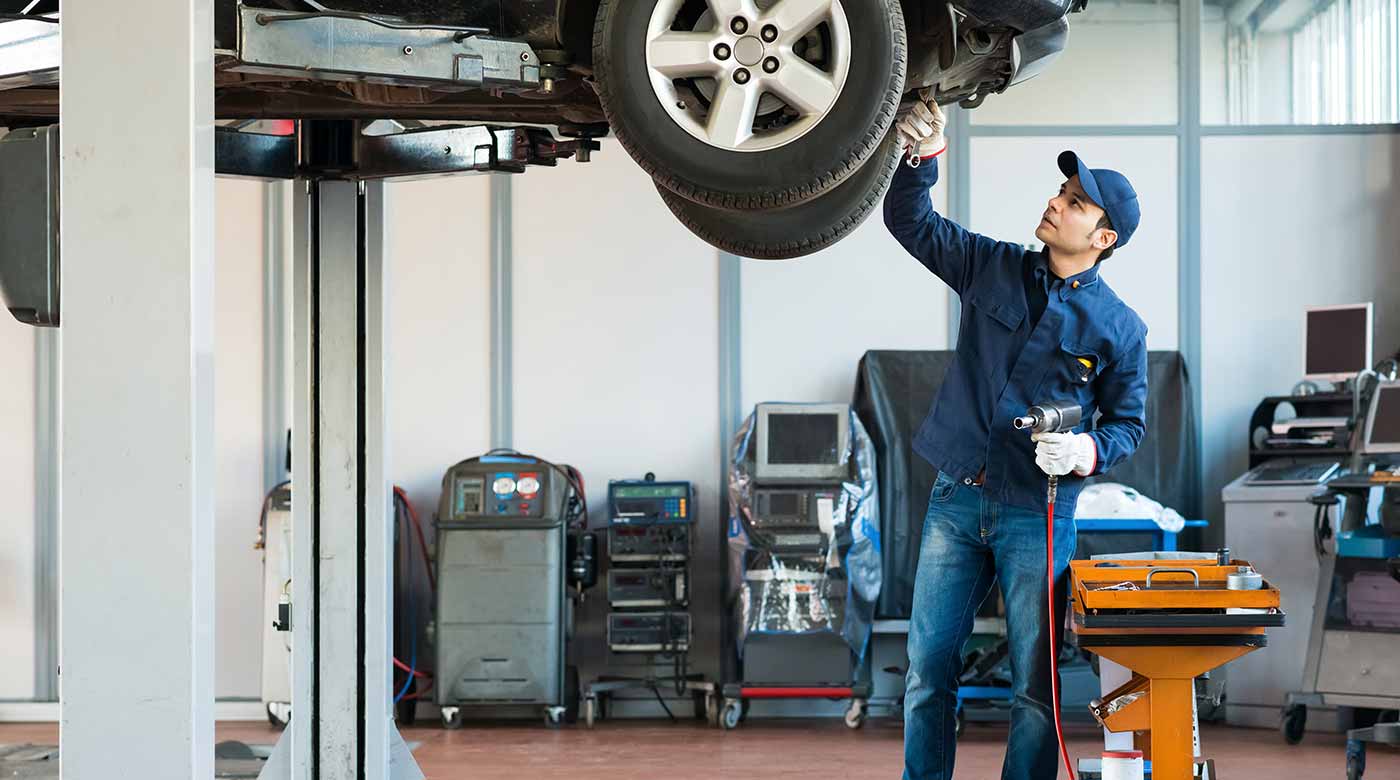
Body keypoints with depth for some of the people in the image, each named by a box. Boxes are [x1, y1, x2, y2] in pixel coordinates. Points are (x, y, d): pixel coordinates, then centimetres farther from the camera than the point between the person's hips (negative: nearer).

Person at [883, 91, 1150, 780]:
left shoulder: (1120, 328, -2)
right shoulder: (994, 268, 6)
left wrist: (1090, 452, -17)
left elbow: (1128, 423, 4)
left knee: (1035, 689, 1)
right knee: (927, 673, 5)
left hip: (1038, 516, -3)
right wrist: (921, 155, -6)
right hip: (956, 500, 3)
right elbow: (910, 222, 11)